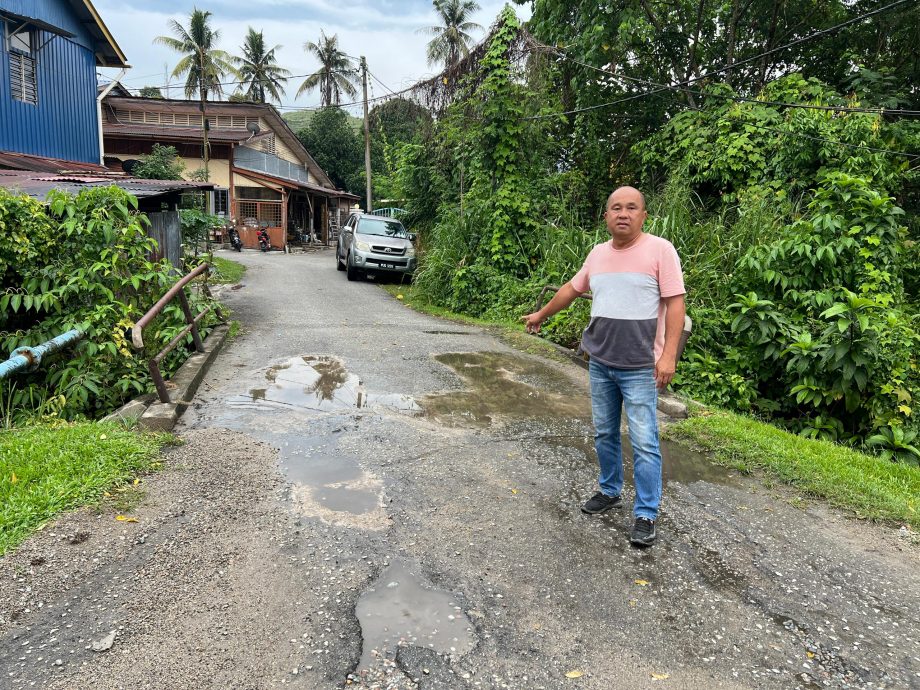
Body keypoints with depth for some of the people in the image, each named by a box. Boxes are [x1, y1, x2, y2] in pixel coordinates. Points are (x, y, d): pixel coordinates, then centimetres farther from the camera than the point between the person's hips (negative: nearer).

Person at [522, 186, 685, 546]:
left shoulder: (660, 249, -8)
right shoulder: (598, 253, 8)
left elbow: (675, 303, -12)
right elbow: (572, 288, 22)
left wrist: (669, 355, -19)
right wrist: (541, 315, 31)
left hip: (640, 368, -5)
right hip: (599, 363, 6)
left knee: (644, 443, -2)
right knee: (604, 434, 16)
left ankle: (646, 514, 10)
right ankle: (609, 491, 35)